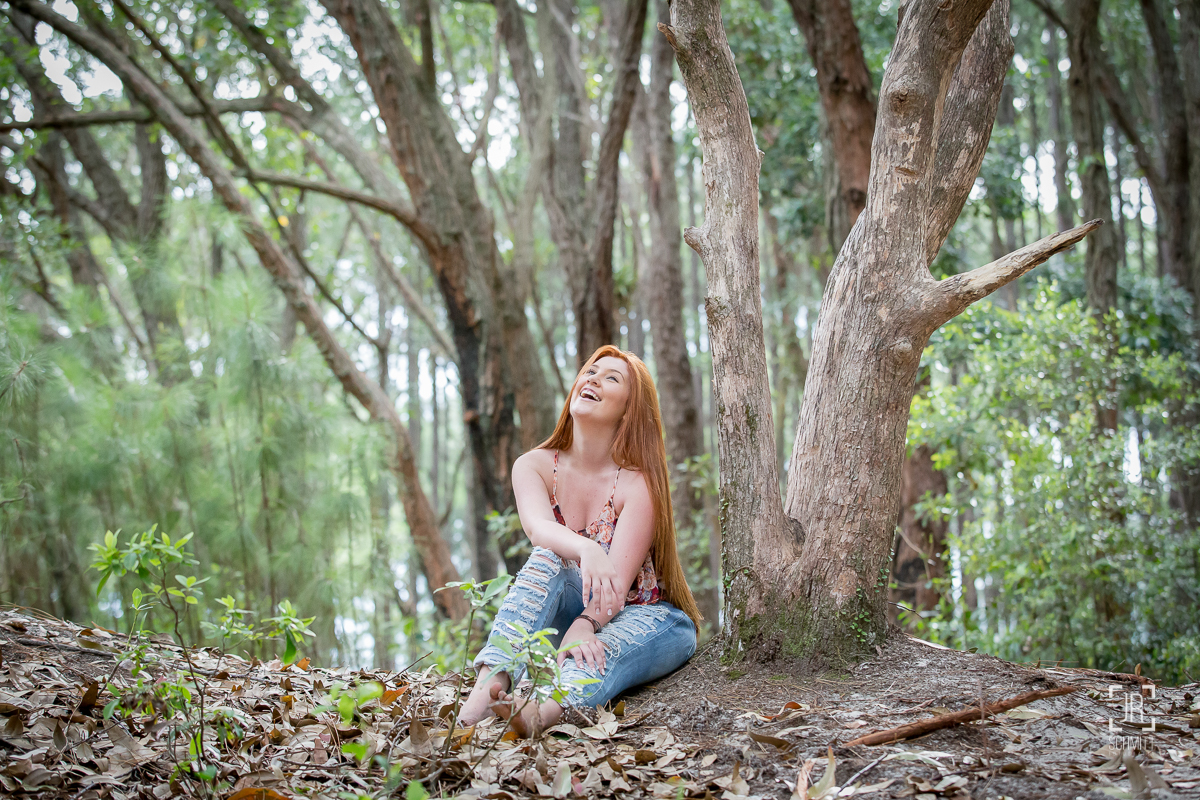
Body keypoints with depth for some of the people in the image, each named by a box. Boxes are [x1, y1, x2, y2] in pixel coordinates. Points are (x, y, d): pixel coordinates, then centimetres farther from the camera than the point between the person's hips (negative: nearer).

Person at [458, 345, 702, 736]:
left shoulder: (637, 482, -15)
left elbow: (616, 581, -25)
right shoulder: (534, 466, -4)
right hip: (573, 612, 3)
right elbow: (538, 527, -27)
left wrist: (583, 627, -46)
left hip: (647, 614, -3)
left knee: (602, 649, -38)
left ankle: (541, 712, -71)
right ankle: (490, 683, -48)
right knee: (548, 558, -29)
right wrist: (586, 550, -50)